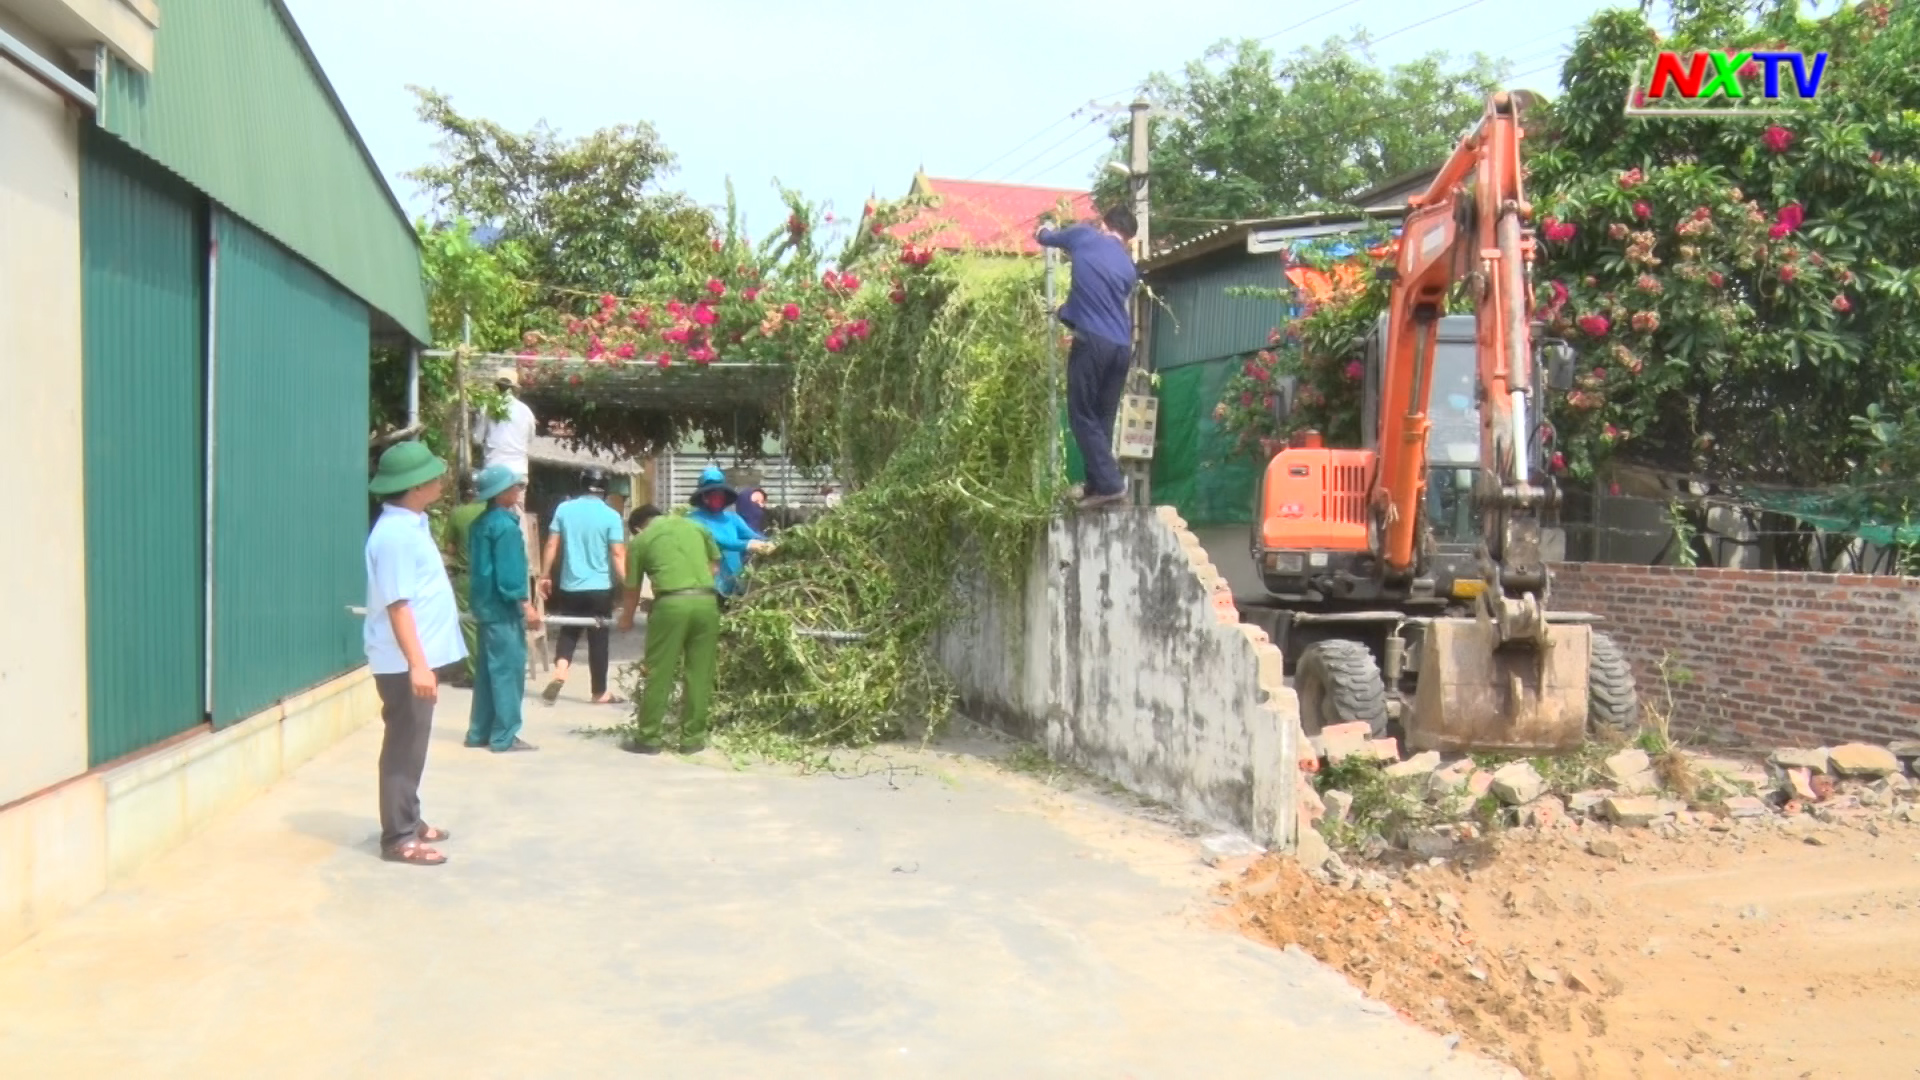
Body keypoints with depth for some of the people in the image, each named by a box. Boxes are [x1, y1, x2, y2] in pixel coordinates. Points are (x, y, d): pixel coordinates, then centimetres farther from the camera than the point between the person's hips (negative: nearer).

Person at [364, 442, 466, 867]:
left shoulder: (413, 524, 10)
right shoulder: (396, 534, -21)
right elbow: (398, 604, -25)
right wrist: (417, 664, -28)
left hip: (420, 657, 10)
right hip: (404, 662, -10)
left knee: (412, 746, 18)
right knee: (404, 748, -2)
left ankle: (409, 822, 29)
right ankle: (399, 838, 6)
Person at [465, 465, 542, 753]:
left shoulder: (481, 523, 13)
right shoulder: (505, 525, -16)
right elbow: (509, 572, -21)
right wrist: (526, 605, -19)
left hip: (486, 605, 10)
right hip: (503, 608, -9)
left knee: (487, 669, 13)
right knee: (508, 670, -5)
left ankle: (479, 733, 18)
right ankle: (504, 737, -2)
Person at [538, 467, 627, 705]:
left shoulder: (564, 509, 1)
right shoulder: (611, 515, -7)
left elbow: (552, 545, 3)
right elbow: (618, 554, -11)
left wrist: (545, 575, 11)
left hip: (570, 585, 3)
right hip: (600, 587, -2)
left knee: (568, 632, 17)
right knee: (598, 639, 5)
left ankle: (559, 674, -6)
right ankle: (600, 692, 13)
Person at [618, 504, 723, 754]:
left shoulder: (641, 540, 13)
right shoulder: (695, 526, 20)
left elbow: (633, 589, 19)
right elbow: (715, 564, 24)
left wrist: (627, 619, 35)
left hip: (672, 603, -3)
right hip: (706, 601, 3)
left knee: (659, 674, 6)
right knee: (699, 674, 9)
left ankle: (649, 738, 12)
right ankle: (693, 738, 14)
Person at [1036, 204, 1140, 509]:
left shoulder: (1084, 236, 8)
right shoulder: (1129, 267, 19)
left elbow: (1045, 236, 24)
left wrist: (1045, 230, 49)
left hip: (1092, 341, -5)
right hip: (1122, 346, 5)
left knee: (1083, 415, -1)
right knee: (1103, 419, 12)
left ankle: (1109, 484, -10)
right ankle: (1098, 485, 12)